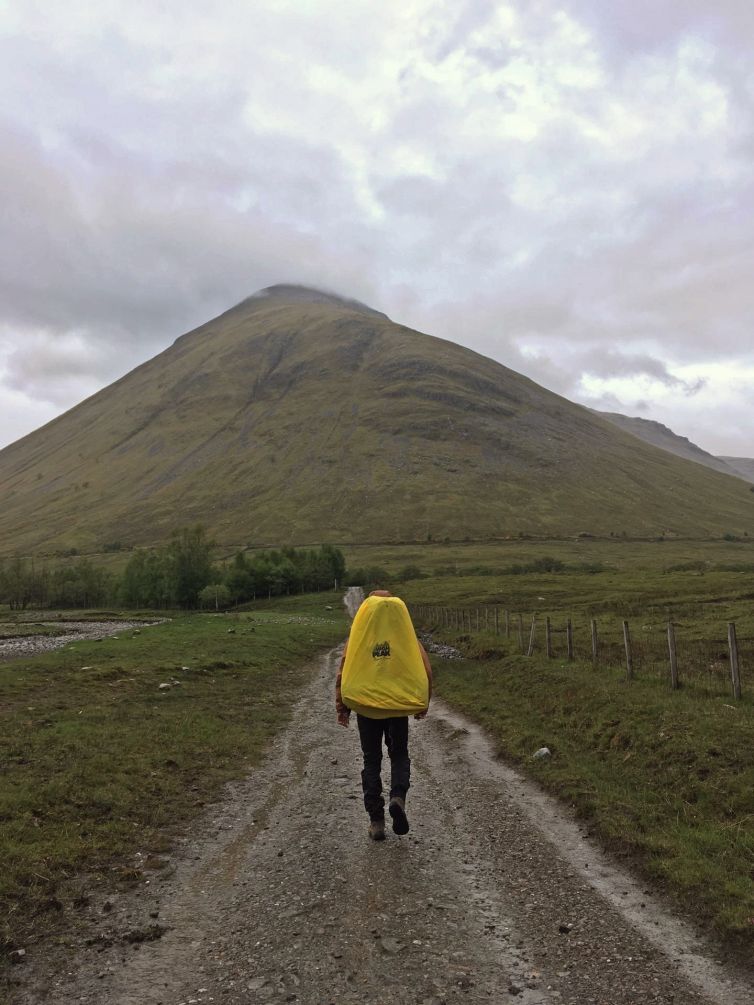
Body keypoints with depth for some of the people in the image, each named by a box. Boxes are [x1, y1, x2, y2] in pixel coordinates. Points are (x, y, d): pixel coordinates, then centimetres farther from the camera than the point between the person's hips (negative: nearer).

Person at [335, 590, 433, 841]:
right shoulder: (405, 634, -3)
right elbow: (425, 669, -6)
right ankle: (398, 797, -8)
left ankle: (376, 820, 13)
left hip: (367, 707, 0)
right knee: (399, 754, 18)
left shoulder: (358, 635, -4)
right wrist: (423, 703, 6)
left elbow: (343, 672, -6)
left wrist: (341, 707, 2)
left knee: (372, 761, 12)